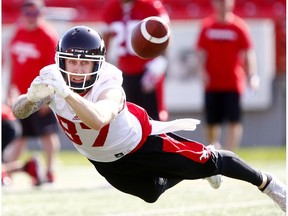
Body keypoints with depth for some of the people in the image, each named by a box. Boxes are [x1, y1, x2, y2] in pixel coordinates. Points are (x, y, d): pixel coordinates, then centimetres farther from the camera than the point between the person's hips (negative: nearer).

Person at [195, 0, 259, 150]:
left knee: (234, 121, -7)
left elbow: (248, 53, -1)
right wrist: (203, 71, -7)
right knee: (211, 122, 5)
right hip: (212, 83, 2)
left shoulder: (239, 26, 0)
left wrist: (252, 76, -12)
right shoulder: (207, 26, 5)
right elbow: (201, 52, 7)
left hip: (233, 82, -2)